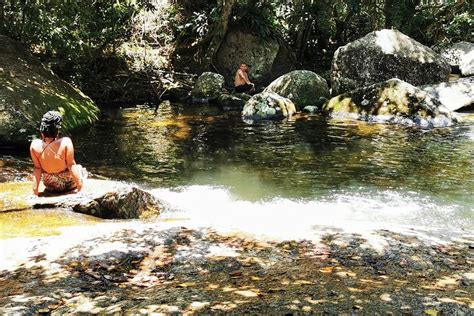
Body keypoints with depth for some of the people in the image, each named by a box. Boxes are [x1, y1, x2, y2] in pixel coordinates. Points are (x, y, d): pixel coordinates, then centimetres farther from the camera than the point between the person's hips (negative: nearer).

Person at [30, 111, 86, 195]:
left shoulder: (34, 145, -19)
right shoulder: (65, 142, -28)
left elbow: (37, 169, -13)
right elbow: (71, 165, -21)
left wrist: (35, 190, -5)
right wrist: (79, 184, -11)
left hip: (49, 186, 3)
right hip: (67, 185, -2)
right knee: (79, 168, 31)